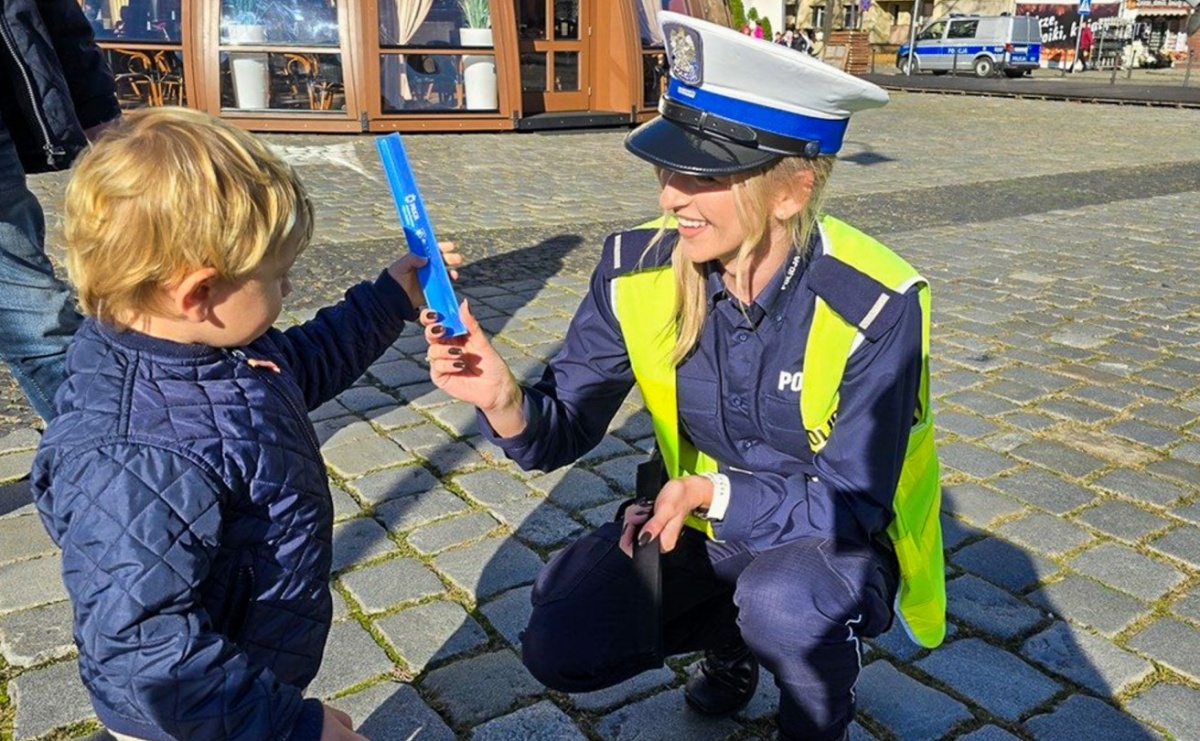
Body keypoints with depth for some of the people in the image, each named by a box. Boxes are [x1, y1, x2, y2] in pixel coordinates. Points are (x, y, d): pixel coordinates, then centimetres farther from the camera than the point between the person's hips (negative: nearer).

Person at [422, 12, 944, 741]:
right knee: (562, 648, -13)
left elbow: (851, 505, -20)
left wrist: (709, 491, -27)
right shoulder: (638, 271, -18)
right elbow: (566, 430, -12)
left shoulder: (874, 306, -27)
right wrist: (507, 401, -33)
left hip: (835, 537, -3)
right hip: (703, 519, 4)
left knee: (785, 603, -36)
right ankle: (732, 629, 18)